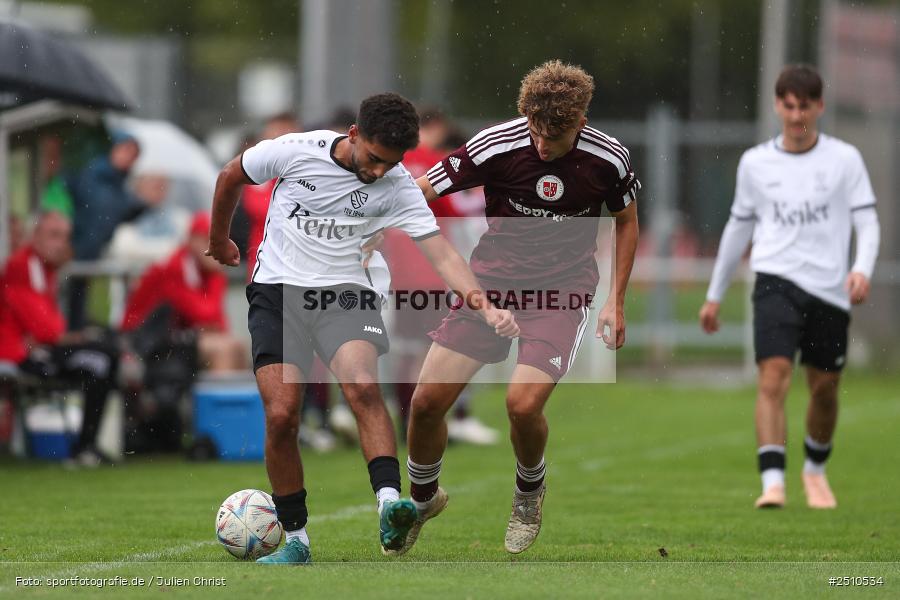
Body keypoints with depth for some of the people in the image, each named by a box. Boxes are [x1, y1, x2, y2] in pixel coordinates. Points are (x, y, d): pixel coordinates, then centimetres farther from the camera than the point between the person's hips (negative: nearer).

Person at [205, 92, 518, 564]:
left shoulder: (397, 186, -7)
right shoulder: (296, 151, -10)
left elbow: (442, 254, -13)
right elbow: (231, 176, 9)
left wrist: (484, 305, -29)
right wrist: (219, 240, 23)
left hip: (345, 293, 0)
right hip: (278, 292, 0)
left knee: (364, 388, -28)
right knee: (281, 415, -13)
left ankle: (390, 507, -39)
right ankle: (295, 539, 2)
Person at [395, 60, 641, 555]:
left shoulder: (608, 159, -11)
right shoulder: (495, 146, -16)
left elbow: (626, 221, 9)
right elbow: (416, 193, -9)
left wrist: (616, 302, 7)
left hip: (561, 290, -1)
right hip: (491, 279, 1)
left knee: (523, 404, -23)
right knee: (427, 401, -6)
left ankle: (529, 493, 12)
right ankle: (422, 497, 25)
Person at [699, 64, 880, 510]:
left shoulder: (844, 159, 3)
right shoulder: (755, 163, 8)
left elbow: (867, 222, 1)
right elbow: (739, 227, 18)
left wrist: (862, 269, -19)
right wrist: (714, 295, 21)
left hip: (830, 289, 0)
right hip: (776, 282, 0)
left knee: (824, 388, 9)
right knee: (772, 376, -19)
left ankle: (815, 470, 35)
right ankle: (772, 481, -26)